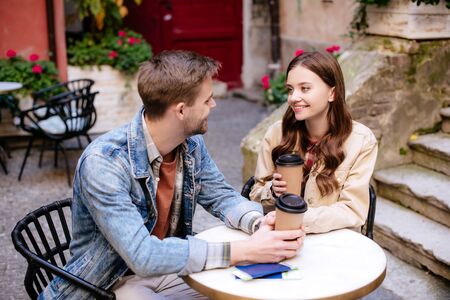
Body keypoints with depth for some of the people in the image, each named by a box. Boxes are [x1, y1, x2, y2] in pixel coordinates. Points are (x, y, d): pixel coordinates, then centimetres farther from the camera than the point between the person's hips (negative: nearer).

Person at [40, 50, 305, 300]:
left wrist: (259, 223, -19)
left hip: (168, 267, 6)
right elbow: (143, 256, -33)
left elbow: (221, 195, 4)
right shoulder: (103, 162, -28)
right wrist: (243, 251, -34)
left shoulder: (192, 143, -7)